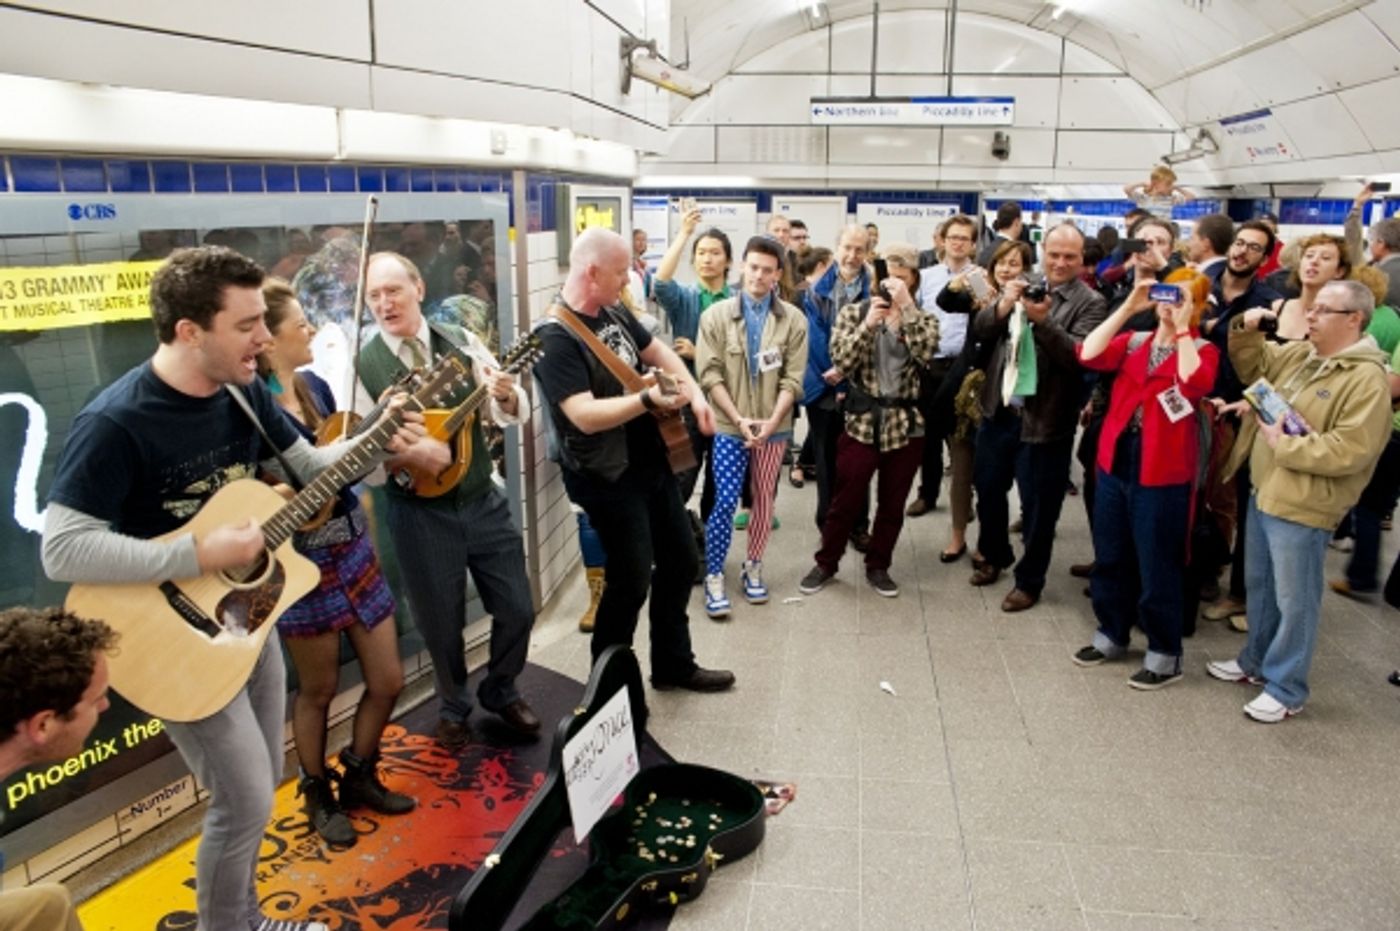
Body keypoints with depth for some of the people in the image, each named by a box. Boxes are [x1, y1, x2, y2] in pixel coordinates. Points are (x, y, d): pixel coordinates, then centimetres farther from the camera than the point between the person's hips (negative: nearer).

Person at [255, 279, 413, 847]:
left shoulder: (316, 386, 6)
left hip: (353, 547, 7)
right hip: (303, 561, -7)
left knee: (388, 682, 12)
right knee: (319, 690, 12)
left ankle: (359, 775, 36)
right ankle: (318, 795, 36)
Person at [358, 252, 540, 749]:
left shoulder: (461, 341, -2)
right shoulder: (361, 365, -8)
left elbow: (513, 414, -3)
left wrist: (506, 396, -26)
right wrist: (404, 451, -28)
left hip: (484, 501, 2)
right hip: (420, 514, -2)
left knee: (517, 609, 9)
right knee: (441, 623, 12)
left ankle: (501, 691, 38)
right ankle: (454, 708, 40)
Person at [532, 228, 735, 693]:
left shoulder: (614, 313, 4)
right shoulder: (556, 338, -23)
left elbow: (657, 351, 18)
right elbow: (585, 415, -31)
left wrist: (696, 395, 3)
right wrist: (648, 399, -42)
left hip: (651, 461, 9)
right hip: (608, 477, -9)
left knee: (681, 561, 17)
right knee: (632, 580, 0)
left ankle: (674, 664, 33)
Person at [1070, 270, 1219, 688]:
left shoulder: (1202, 350, -1)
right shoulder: (1133, 342, 9)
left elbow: (1194, 384, -23)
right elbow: (1089, 355, -9)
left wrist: (1182, 329, -15)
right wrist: (1129, 306, -7)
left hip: (1162, 473, -5)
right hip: (1115, 462, 5)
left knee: (1157, 566, 4)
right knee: (1109, 558, 16)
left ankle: (1164, 654, 19)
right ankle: (1112, 634, 34)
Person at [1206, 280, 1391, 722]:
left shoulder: (1367, 380, -17)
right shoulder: (1297, 353, 7)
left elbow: (1349, 451, -24)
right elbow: (1253, 368, 22)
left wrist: (1283, 443, -19)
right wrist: (1246, 330, 3)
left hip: (1302, 507, -8)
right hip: (1263, 492, 9)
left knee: (1293, 601, 4)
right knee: (1259, 586, 21)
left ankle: (1285, 689, 17)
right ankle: (1256, 662, 38)